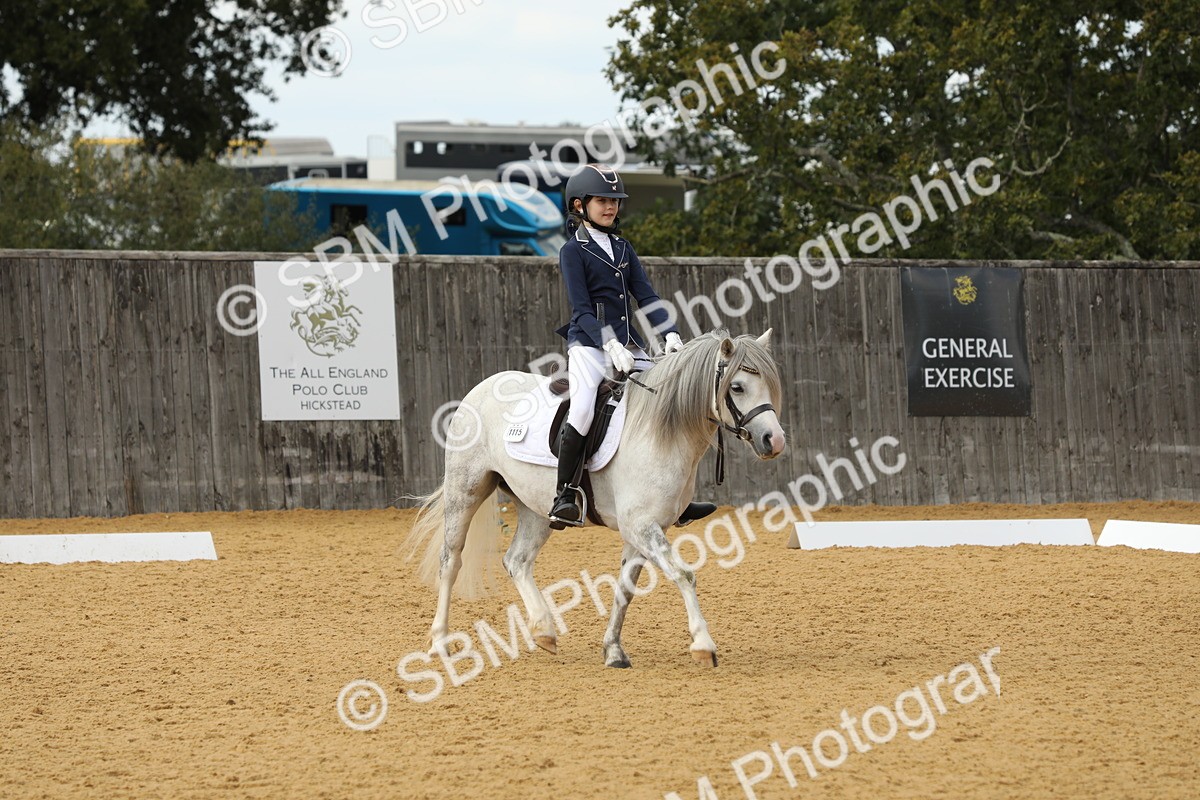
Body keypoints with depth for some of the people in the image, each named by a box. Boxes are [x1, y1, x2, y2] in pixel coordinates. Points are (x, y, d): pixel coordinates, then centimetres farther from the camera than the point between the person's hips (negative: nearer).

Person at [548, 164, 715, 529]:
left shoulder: (623, 249, 16)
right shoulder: (573, 251, -3)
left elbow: (646, 296, 8)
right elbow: (582, 309, -11)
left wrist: (670, 334, -8)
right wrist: (610, 345, -24)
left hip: (628, 345, 7)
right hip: (589, 344, -7)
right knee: (583, 410, -29)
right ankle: (565, 496, -22)